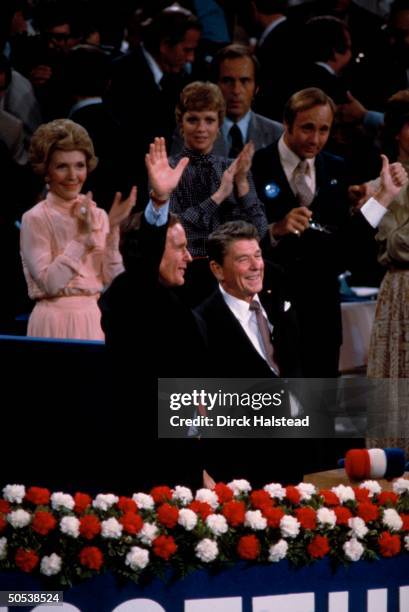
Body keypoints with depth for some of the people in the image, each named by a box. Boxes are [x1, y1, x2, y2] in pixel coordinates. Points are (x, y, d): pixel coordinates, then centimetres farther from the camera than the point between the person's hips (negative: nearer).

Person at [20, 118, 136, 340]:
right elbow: (49, 283, -16)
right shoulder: (35, 219, -7)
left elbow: (112, 280, 0)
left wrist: (113, 228, -8)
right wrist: (82, 236, -17)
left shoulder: (98, 215, 7)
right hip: (55, 320, -5)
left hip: (94, 319, 5)